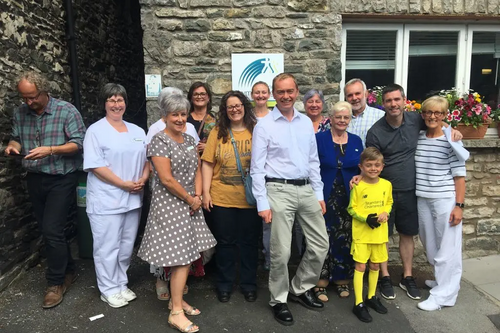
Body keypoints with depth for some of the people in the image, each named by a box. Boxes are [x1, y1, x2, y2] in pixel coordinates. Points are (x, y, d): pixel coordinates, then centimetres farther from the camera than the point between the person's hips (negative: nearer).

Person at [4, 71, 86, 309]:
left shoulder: (67, 111, -12)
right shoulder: (20, 113, 5)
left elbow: (79, 143, -15)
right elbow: (15, 138, 16)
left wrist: (50, 150, -28)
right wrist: (13, 146, -8)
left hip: (61, 180, -6)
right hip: (34, 180, 6)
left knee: (51, 230, -8)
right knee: (48, 230, 13)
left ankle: (56, 282, 9)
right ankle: (67, 270, 31)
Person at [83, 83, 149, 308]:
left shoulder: (137, 131, 12)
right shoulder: (95, 131, -5)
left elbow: (147, 159, 12)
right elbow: (95, 165, -14)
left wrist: (143, 180, -7)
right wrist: (124, 184, -17)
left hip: (133, 199, 6)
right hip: (106, 200, -5)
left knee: (126, 245, 15)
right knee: (108, 246, 4)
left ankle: (121, 284, 31)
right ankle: (109, 289, 20)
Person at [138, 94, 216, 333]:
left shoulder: (189, 140, 11)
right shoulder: (159, 141, -12)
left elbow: (197, 170, 12)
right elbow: (166, 179, -18)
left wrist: (197, 197, -4)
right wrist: (190, 199, -10)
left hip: (190, 205, 7)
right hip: (170, 205, -7)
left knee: (187, 255, 11)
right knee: (180, 257, -6)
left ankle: (177, 300, 28)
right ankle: (176, 313, 6)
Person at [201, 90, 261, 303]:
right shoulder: (217, 132, 2)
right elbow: (208, 164, 1)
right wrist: (206, 192, -5)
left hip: (249, 198, 0)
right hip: (221, 198, 0)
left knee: (249, 242, 12)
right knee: (224, 242, 12)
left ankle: (248, 283, 29)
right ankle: (224, 284, 30)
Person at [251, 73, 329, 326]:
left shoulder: (306, 123, 10)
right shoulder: (264, 126, -4)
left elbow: (313, 161, 14)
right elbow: (257, 168, -6)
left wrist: (319, 193, 10)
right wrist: (262, 203, -11)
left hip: (306, 189, 5)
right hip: (279, 190, -5)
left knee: (320, 244, 11)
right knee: (281, 251, 2)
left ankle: (300, 289, 34)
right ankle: (278, 300, 25)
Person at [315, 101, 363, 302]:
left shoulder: (356, 141, 9)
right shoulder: (319, 139, -2)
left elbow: (361, 169, 14)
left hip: (349, 199, 3)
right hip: (325, 198, -3)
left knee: (345, 240, 9)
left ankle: (342, 280, 25)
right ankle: (321, 281, 12)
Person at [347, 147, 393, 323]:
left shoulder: (387, 185, 0)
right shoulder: (358, 186, -13)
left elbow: (389, 203, 13)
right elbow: (351, 208, -8)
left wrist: (385, 213, -7)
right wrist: (366, 218, -21)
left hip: (380, 233, 5)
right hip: (361, 233, -5)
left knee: (375, 266, 17)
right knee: (360, 266, 0)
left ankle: (371, 297, 35)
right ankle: (358, 303, 10)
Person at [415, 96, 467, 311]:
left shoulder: (451, 141, -7)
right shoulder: (417, 139, 5)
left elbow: (459, 176, -6)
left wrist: (459, 205, -10)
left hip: (445, 200, -5)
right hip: (423, 199, 5)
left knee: (446, 247, 3)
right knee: (430, 246, 16)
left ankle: (443, 294, 13)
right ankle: (442, 279, 37)